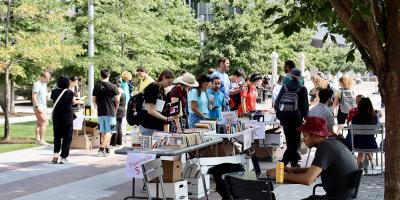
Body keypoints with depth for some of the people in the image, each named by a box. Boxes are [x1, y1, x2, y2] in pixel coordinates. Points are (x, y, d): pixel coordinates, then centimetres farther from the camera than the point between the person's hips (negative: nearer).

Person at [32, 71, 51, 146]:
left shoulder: (44, 84, 15)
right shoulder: (37, 84, -14)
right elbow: (34, 97, -18)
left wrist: (46, 107, 22)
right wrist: (37, 107, -23)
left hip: (43, 107, 9)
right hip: (39, 107, -9)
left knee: (39, 124, 9)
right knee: (45, 122, -13)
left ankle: (38, 139, 12)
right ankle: (41, 140, -13)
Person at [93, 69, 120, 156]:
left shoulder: (96, 86, 3)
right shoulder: (113, 86, -8)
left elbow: (94, 101, 8)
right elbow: (117, 100, -5)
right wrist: (115, 109, 11)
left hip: (100, 112, 4)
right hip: (110, 112, -4)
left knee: (103, 132, 14)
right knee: (109, 132, -2)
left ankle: (106, 149, 19)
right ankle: (101, 149, -14)